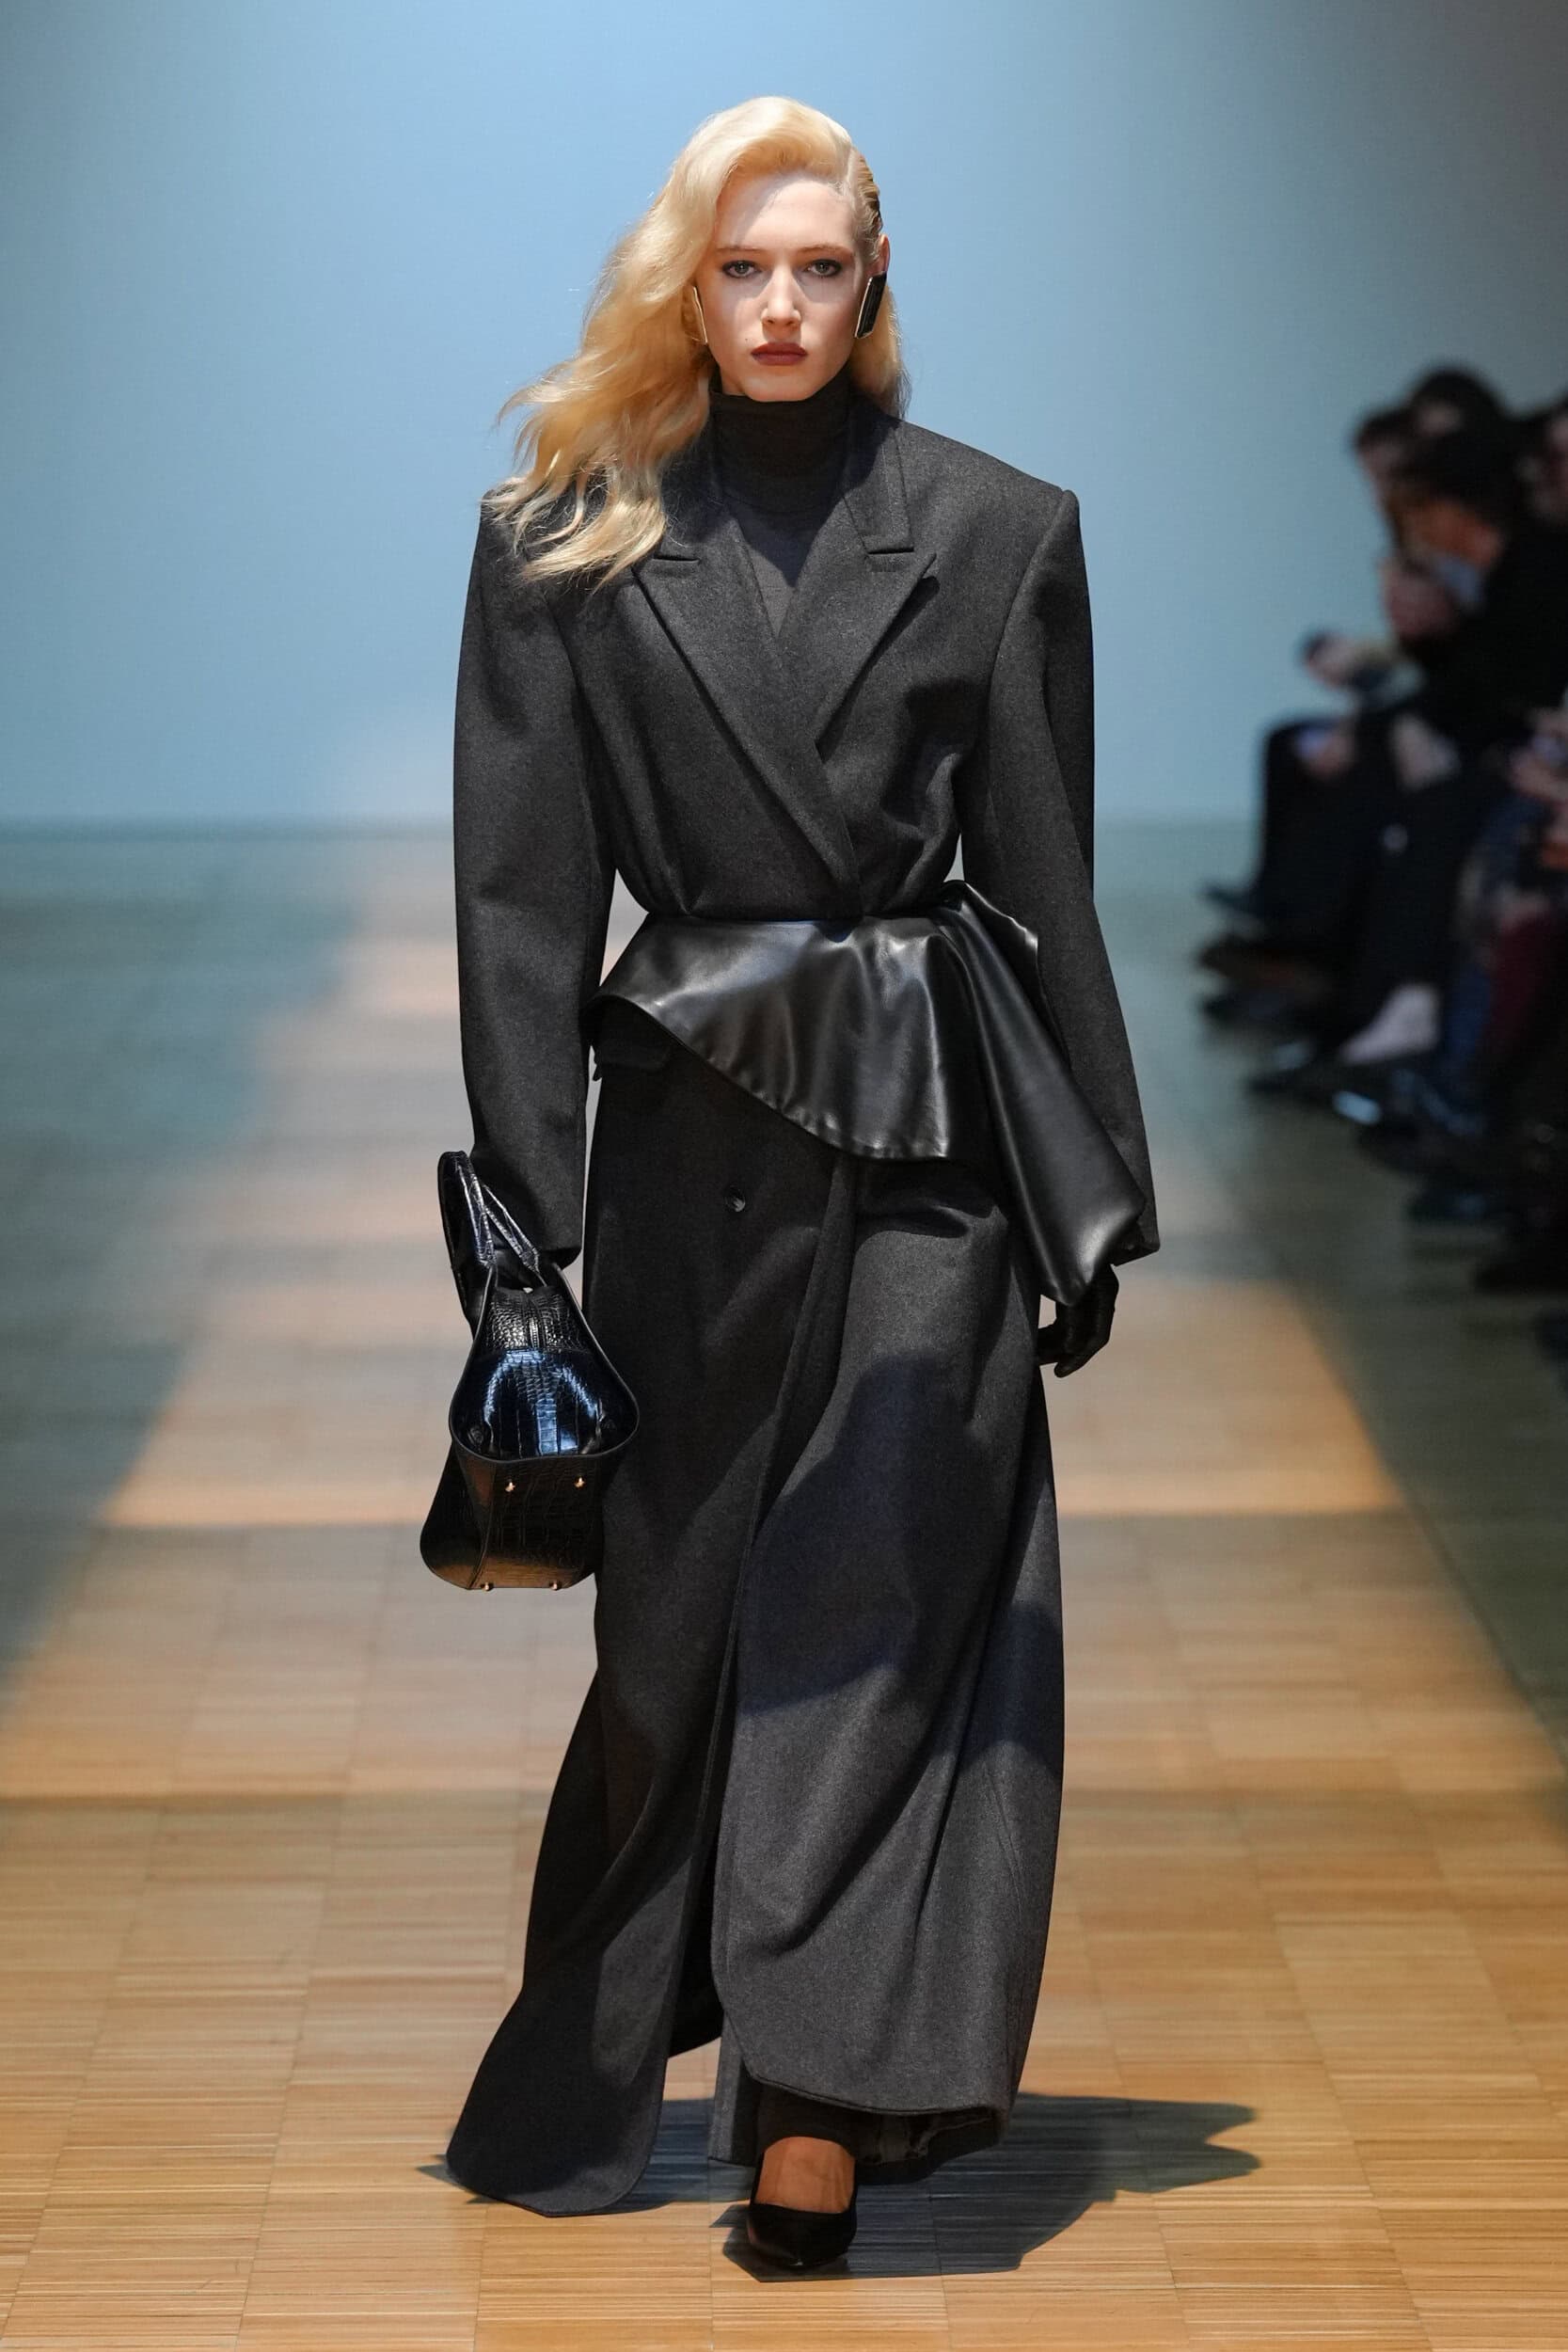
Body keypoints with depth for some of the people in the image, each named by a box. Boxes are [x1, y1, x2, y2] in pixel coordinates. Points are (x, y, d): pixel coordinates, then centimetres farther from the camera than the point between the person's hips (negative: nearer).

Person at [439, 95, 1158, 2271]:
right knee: (678, 1601, 8)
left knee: (884, 1591, -5)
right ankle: (588, 2083, 25)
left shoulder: (995, 532, 3)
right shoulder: (565, 542, 3)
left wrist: (1098, 1196, 4)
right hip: (693, 1124, 1)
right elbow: (522, 892, 1)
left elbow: (1047, 878, 5)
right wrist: (529, 1211, -5)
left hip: (934, 1128, 0)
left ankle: (823, 2108, -7)